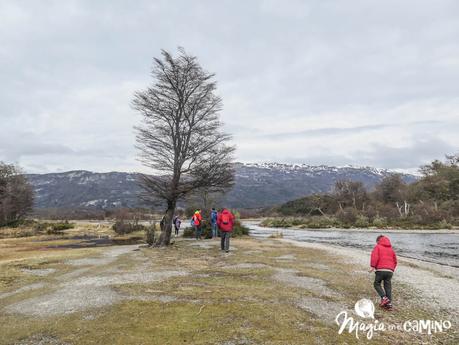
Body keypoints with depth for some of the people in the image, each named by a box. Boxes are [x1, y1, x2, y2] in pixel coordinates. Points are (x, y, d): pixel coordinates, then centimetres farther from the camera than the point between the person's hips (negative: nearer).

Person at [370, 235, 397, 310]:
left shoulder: (377, 247, 5)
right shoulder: (391, 249, 21)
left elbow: (375, 256, -11)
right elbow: (395, 261, 23)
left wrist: (373, 266, -11)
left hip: (380, 269, -5)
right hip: (390, 270, 5)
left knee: (377, 284, 7)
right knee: (388, 286, 8)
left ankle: (384, 297, -12)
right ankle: (389, 304, 5)